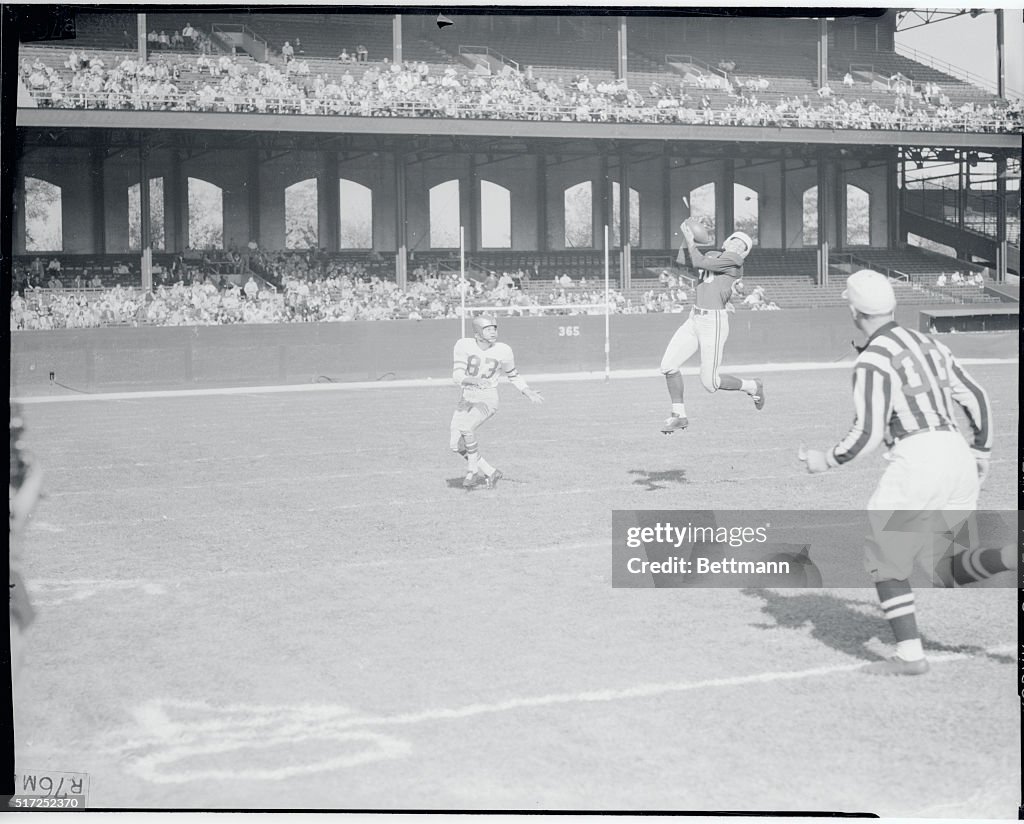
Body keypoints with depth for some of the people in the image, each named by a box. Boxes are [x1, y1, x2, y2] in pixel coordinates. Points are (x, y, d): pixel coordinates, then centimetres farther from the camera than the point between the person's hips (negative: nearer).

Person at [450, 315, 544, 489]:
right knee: (456, 445, -1)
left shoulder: (503, 351, -8)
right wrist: (474, 380, -38)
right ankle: (490, 472, 15)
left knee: (466, 428, -29)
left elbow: (514, 376, 9)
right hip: (466, 399, 3)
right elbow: (457, 376, -19)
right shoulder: (464, 345, -10)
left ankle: (473, 470, -11)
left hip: (488, 400, -3)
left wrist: (529, 393, -5)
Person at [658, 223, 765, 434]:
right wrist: (686, 236, 5)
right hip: (694, 319, 8)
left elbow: (700, 263, -16)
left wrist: (690, 240, -3)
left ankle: (752, 386, 21)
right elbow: (682, 260, 15)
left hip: (713, 322, -8)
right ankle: (679, 415, 14)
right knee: (668, 365, 0)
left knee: (709, 382, -4)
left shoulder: (734, 260, -10)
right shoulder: (713, 255, 14)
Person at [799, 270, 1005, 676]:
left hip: (916, 459, -8)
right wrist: (981, 451, 31)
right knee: (950, 569, 14)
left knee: (883, 556, 8)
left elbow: (867, 432, -13)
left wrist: (827, 461, 3)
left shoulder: (873, 361, -7)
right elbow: (976, 396, 20)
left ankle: (909, 654, 2)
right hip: (958, 455, 8)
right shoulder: (928, 343, 17)